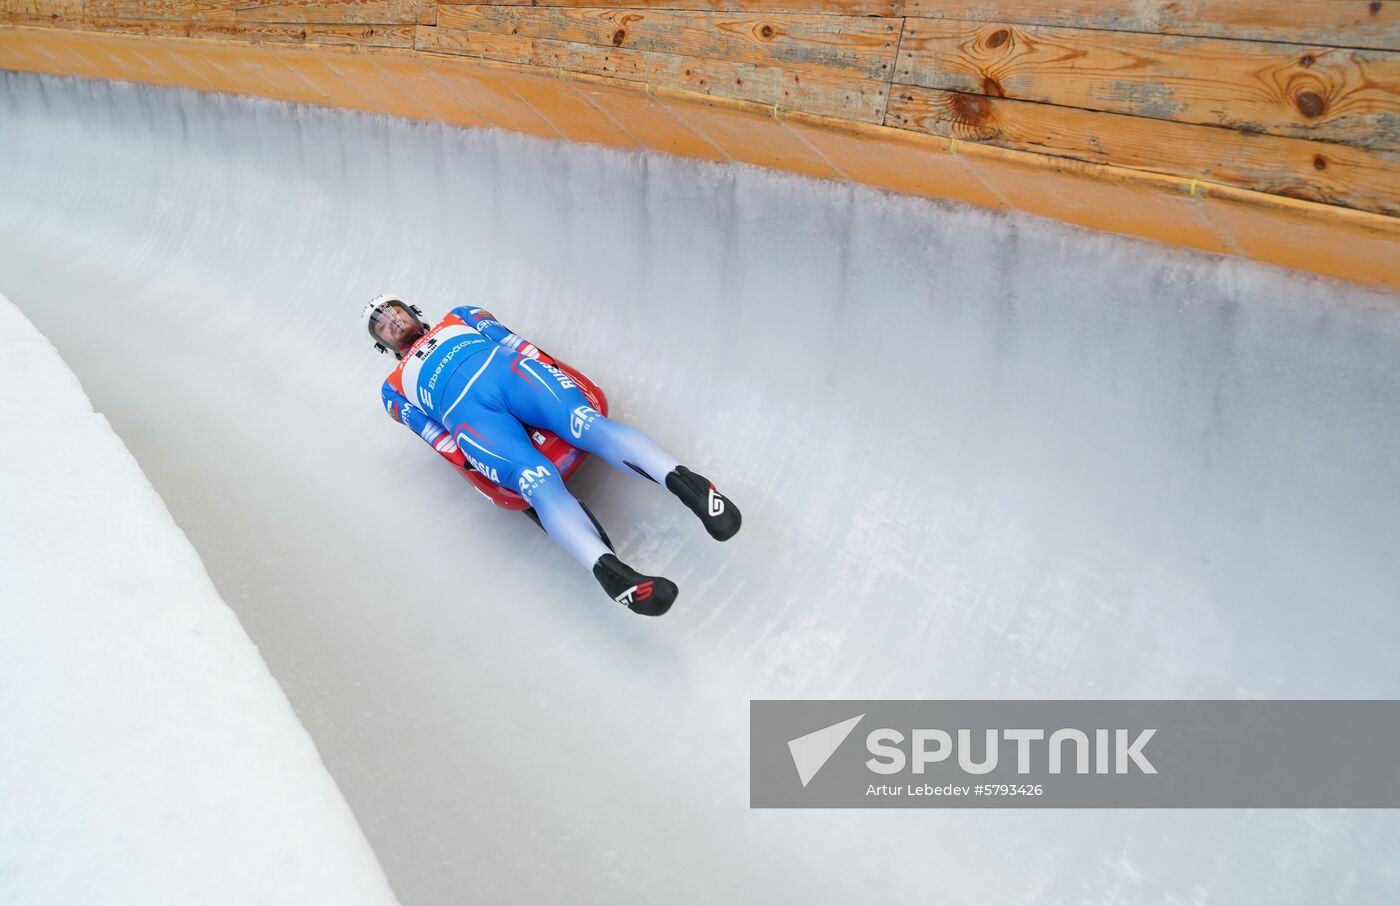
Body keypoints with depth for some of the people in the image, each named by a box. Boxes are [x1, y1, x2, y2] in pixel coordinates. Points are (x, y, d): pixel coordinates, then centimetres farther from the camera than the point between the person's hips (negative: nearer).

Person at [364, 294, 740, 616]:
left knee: (588, 423, -29)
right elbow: (429, 429, 17)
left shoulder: (459, 319, 39)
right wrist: (463, 458, -3)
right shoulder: (395, 388, 35)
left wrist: (544, 363, 2)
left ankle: (684, 480, -48)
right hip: (466, 411, -1)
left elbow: (507, 338, 22)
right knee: (539, 481, -30)